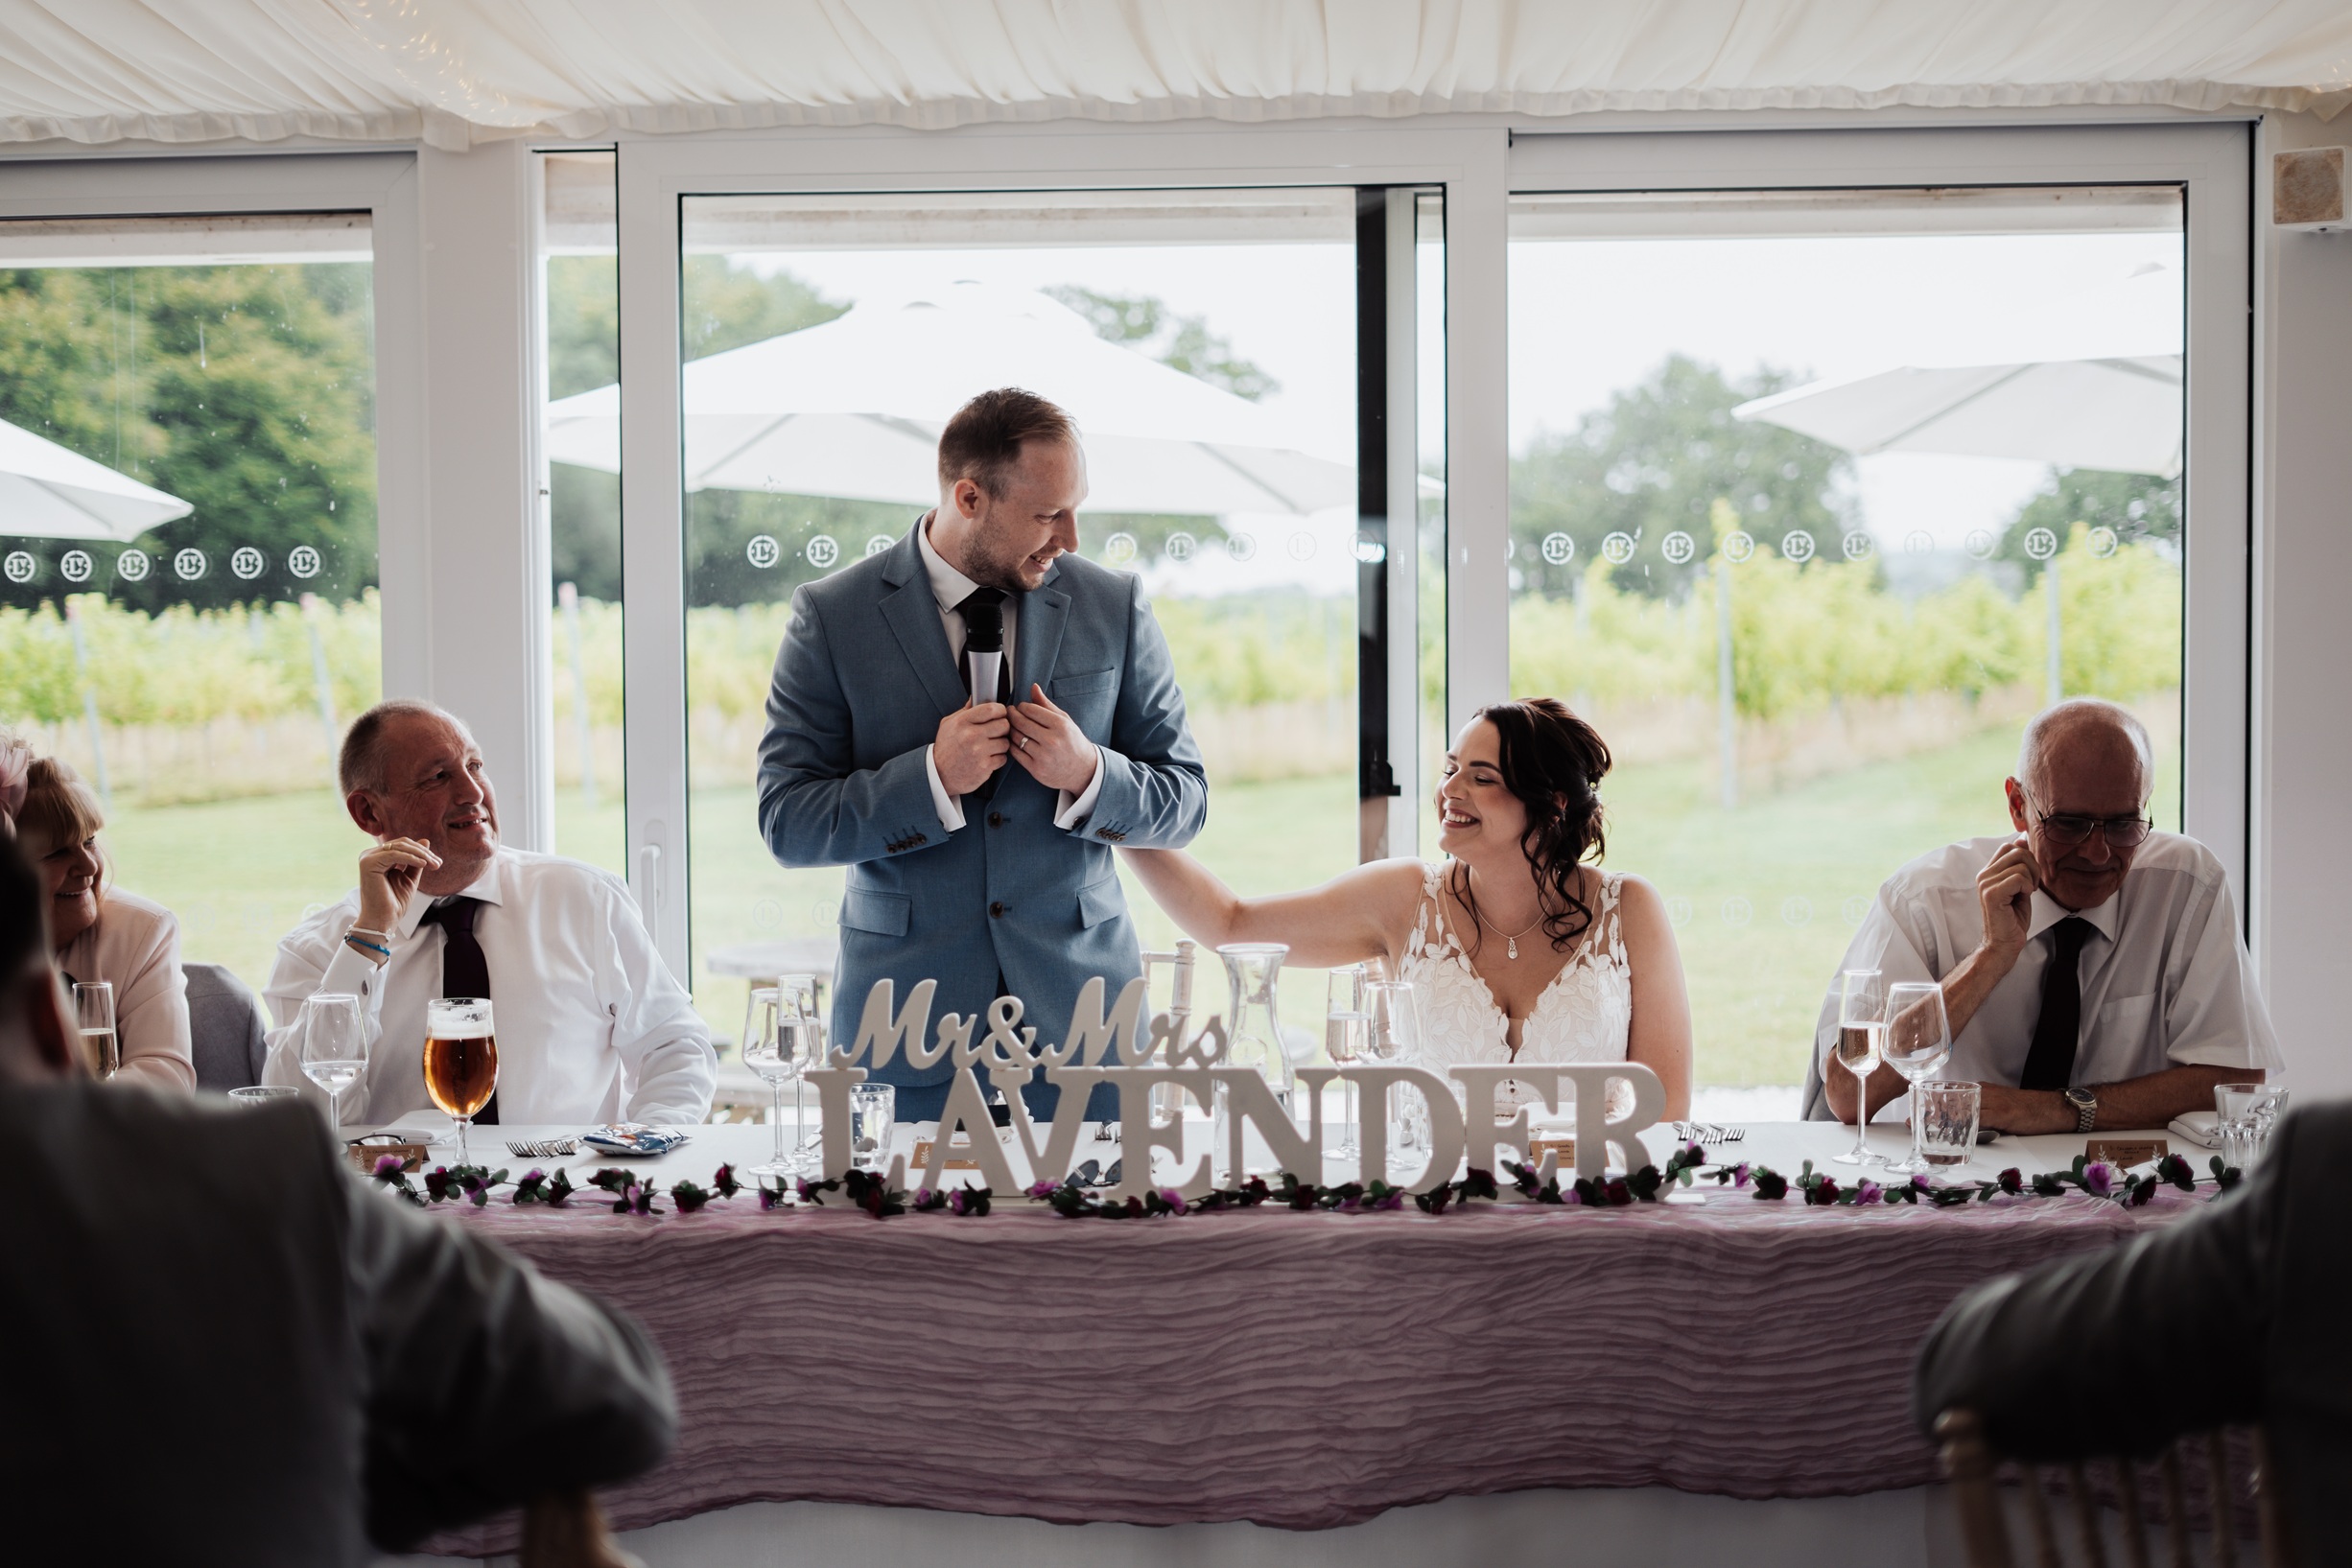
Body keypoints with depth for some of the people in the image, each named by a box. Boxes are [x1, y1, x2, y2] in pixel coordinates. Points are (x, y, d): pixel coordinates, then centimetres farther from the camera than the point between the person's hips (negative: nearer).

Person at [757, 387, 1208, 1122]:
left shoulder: (1115, 607, 4)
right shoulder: (833, 617, -2)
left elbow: (1185, 800, 8)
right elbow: (787, 821, -5)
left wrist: (1089, 773, -13)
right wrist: (931, 778, -19)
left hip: (1077, 1009, 2)